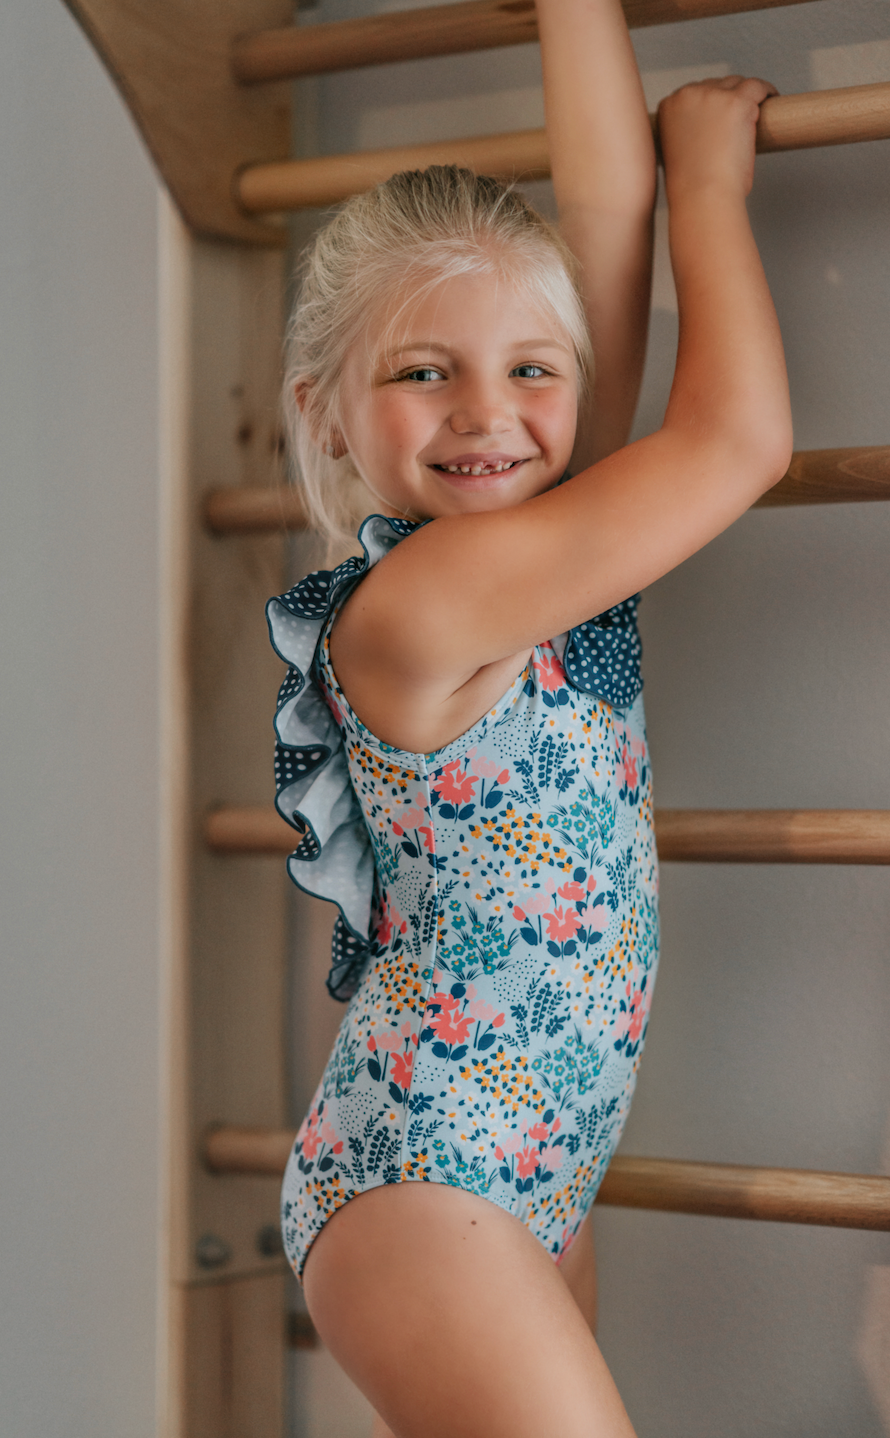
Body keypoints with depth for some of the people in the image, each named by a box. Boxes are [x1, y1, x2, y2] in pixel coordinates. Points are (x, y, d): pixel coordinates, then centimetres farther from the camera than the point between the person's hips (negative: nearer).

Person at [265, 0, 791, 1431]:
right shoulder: (415, 602, -18)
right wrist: (712, 174, -3)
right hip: (417, 1181, -8)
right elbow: (742, 437, -16)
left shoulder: (541, 547, 4)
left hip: (533, 1180, 8)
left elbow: (608, 210, 3)